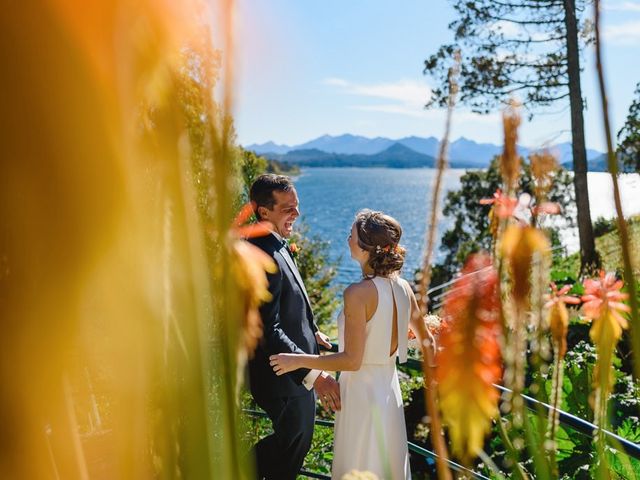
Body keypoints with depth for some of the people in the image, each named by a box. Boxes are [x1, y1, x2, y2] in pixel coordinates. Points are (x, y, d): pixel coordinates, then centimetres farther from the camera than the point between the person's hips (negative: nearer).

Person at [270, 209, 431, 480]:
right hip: (389, 389, 7)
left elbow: (352, 360, -22)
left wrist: (299, 361, -15)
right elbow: (425, 340, 10)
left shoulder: (357, 293, -23)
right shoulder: (402, 287, -3)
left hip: (362, 391, -7)